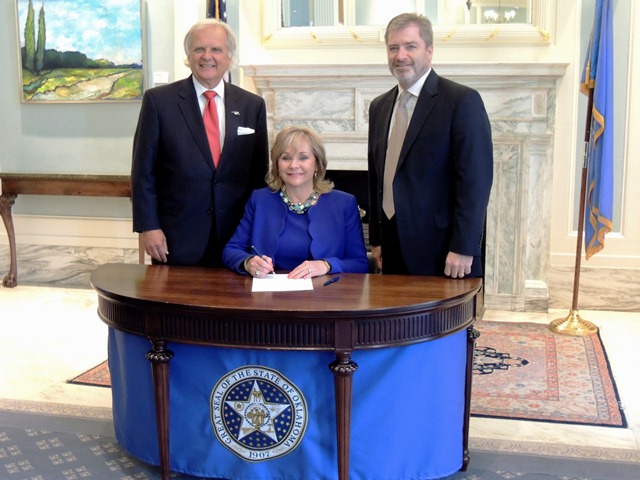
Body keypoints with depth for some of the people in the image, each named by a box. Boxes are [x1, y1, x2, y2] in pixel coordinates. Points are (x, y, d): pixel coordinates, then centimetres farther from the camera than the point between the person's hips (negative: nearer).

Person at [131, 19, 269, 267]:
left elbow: (259, 174, 10)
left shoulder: (253, 105, 6)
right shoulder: (158, 100, -1)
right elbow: (143, 170, -1)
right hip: (176, 239, -2)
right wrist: (148, 227, -7)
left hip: (236, 237, 2)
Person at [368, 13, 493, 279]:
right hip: (394, 250, 5)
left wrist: (463, 248, -16)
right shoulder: (379, 106, 13)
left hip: (442, 252, -5)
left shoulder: (463, 100, -7)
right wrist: (376, 240, 13)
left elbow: (475, 178, -13)